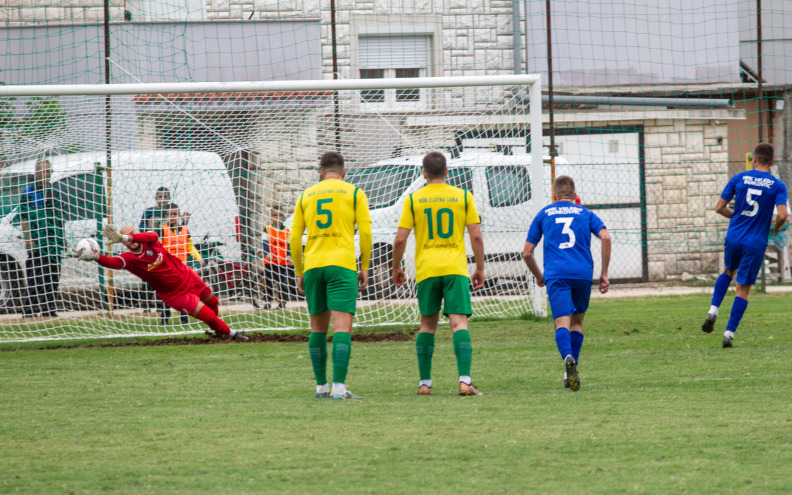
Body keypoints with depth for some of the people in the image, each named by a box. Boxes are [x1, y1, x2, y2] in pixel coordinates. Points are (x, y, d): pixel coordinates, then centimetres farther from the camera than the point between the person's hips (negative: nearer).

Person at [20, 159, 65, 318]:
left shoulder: (54, 192, 18)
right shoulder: (29, 192, 0)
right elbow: (24, 217, -4)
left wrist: (62, 237, 18)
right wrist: (28, 238, -14)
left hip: (54, 240, 6)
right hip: (37, 241, -6)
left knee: (53, 276, 5)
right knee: (36, 276, -10)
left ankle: (48, 308, 11)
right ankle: (29, 309, -9)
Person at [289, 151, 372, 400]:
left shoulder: (306, 195, 15)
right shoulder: (354, 193, 7)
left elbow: (294, 238, 12)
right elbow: (365, 232, -1)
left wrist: (299, 273, 18)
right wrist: (365, 267, 6)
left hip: (313, 267, 3)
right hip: (343, 266, -3)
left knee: (318, 327, 13)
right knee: (342, 326, -10)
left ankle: (321, 386, 16)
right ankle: (339, 387, -21)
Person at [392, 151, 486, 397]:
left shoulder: (413, 199, 4)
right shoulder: (463, 197, 4)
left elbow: (400, 239, 0)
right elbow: (476, 237, 1)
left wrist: (396, 268, 15)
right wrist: (480, 268, 12)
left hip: (426, 270, 1)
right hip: (456, 269, -1)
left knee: (427, 323, 14)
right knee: (459, 323, -7)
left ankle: (424, 383, 13)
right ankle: (465, 380, -21)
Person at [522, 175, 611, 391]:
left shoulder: (544, 214, 17)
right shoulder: (585, 213, 18)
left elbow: (527, 253, 15)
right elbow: (606, 237, 1)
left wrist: (539, 276, 32)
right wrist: (604, 273, 6)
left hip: (556, 274, -1)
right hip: (583, 274, 1)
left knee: (562, 323, -11)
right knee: (577, 321, 19)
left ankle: (568, 357, -40)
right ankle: (571, 371, 14)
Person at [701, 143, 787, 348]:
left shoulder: (739, 179, 1)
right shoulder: (777, 185, -4)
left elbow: (719, 207, 3)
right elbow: (782, 215, -16)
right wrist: (776, 228, 6)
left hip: (734, 238, 2)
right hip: (756, 244, -2)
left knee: (728, 272, 30)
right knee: (743, 289, 5)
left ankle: (713, 311, 11)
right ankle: (729, 333, 0)